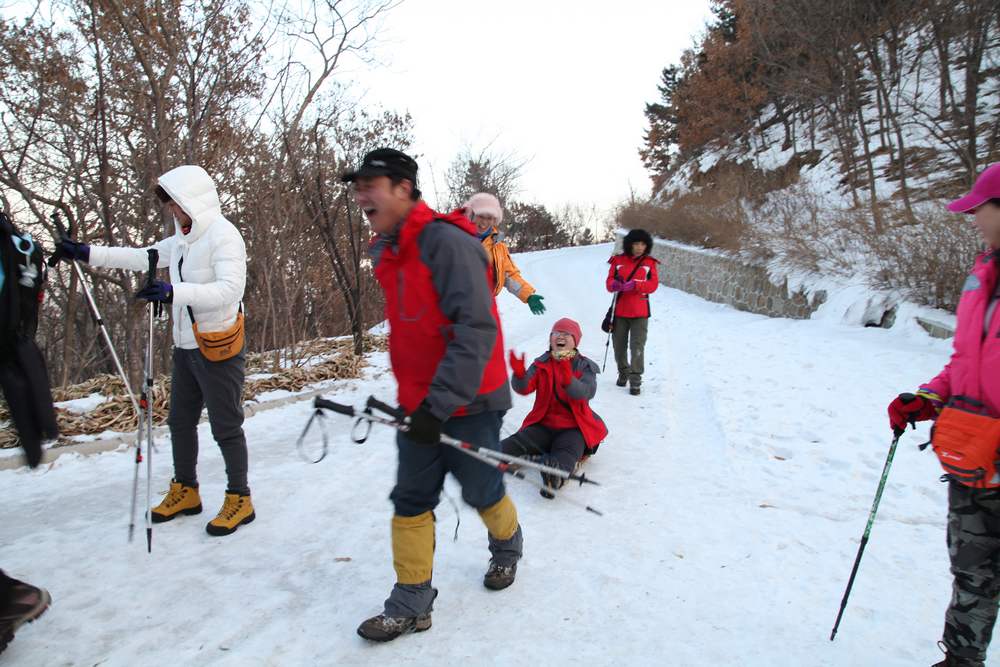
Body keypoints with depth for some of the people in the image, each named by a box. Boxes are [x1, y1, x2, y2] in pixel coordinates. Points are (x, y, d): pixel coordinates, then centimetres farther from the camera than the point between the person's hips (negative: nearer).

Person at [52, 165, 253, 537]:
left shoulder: (223, 235, -17)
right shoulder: (183, 237, 10)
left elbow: (230, 289, -28)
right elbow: (144, 258, 23)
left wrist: (174, 292, -37)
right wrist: (88, 253, 19)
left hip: (218, 348, -9)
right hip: (185, 346, 10)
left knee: (225, 427, 0)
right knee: (180, 421, 19)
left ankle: (239, 500, 15)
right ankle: (185, 492, 35)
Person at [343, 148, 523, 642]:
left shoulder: (447, 242, -21)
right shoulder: (385, 252, 6)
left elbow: (476, 330, -27)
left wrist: (440, 403, -29)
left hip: (467, 403, -7)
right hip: (417, 404, 7)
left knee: (480, 492, 13)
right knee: (410, 501, 8)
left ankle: (507, 548, 44)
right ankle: (411, 606, 21)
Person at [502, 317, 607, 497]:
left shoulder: (584, 366, 2)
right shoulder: (541, 364, 9)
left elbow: (587, 392, -19)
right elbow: (524, 388, -6)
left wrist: (568, 381, -40)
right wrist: (519, 374, -29)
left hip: (574, 427, -3)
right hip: (543, 423, 3)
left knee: (568, 450, -33)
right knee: (520, 440, -22)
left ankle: (556, 476, -58)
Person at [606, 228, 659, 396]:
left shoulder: (649, 263, 3)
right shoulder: (618, 261, 3)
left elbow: (653, 284, -6)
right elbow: (609, 281, 1)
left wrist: (635, 285, -22)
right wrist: (614, 284, -23)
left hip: (640, 312, -2)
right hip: (620, 311, 2)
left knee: (637, 346, -8)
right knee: (619, 344, 11)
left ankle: (635, 380, -2)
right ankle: (623, 372, 32)